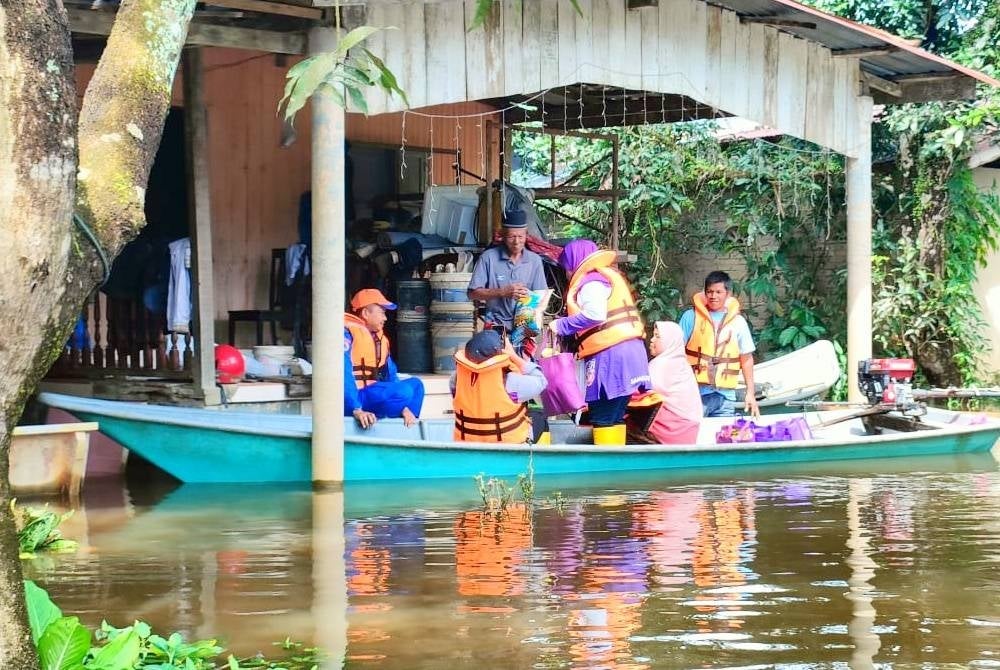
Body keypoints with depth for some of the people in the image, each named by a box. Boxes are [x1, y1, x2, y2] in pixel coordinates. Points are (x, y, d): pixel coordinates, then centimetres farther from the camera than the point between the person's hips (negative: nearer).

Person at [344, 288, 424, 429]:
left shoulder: (381, 338, 16)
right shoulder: (347, 333, -10)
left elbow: (391, 375, 15)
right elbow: (344, 374, -21)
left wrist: (404, 408, 0)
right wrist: (356, 410, -30)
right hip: (350, 401, -9)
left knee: (415, 384, -2)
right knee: (405, 391, -24)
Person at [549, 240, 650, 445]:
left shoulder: (591, 282, -7)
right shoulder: (608, 276, 23)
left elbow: (595, 315, -23)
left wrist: (561, 325, -12)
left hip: (611, 354, -10)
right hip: (625, 351, 10)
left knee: (603, 418, -8)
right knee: (614, 417, 11)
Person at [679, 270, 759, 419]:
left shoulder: (738, 322, 8)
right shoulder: (691, 317, 3)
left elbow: (746, 358, 12)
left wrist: (750, 393, 7)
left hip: (725, 396, 2)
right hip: (694, 392, -2)